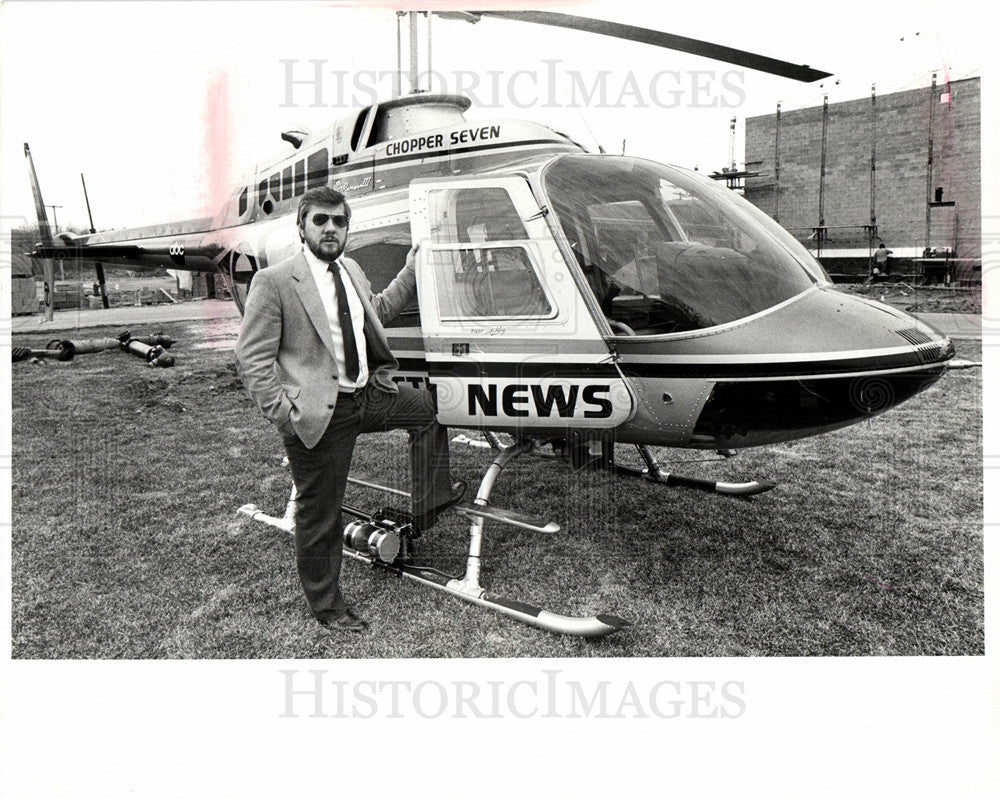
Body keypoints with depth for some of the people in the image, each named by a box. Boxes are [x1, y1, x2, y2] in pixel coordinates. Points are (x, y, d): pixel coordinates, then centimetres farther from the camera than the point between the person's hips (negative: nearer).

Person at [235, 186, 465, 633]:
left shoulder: (351, 271, 9)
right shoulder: (274, 282, -12)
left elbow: (377, 311, 29)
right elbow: (251, 358, -12)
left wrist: (411, 271, 22)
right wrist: (282, 413, -20)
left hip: (369, 394, 7)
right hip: (320, 413, -7)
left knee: (429, 408, 21)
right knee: (319, 513, 6)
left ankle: (430, 503, 34)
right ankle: (326, 604, 28)